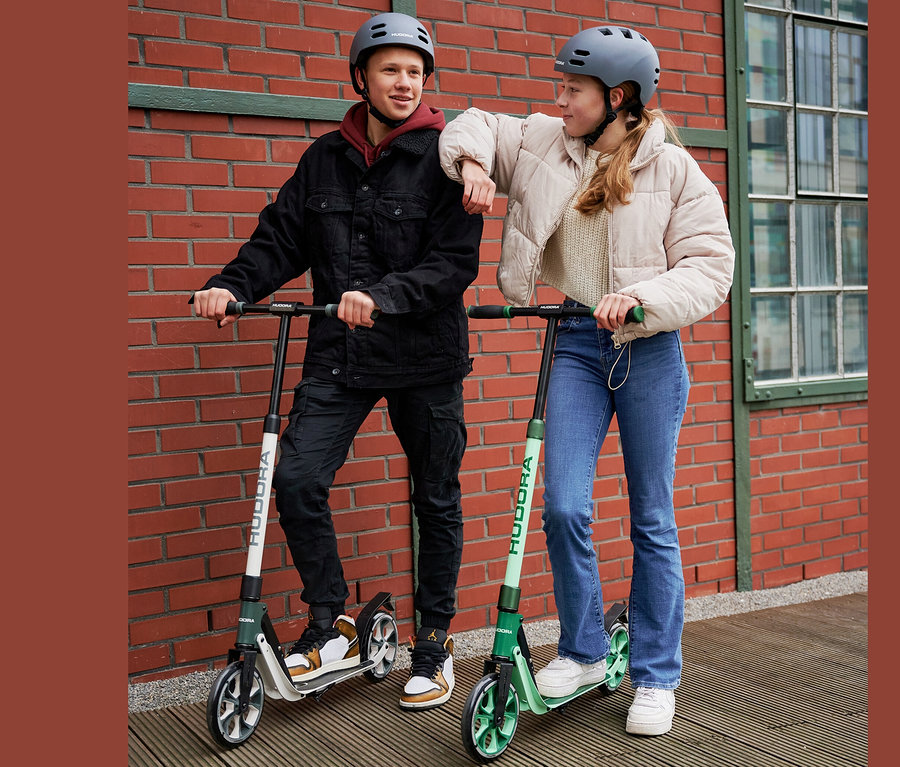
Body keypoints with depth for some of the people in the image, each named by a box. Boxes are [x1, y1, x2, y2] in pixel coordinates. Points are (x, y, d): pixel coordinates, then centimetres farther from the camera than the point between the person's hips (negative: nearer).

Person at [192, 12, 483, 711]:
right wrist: (232, 285, -9)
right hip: (339, 353, 3)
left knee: (436, 499, 7)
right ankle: (333, 626, 9)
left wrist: (383, 296, -26)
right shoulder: (325, 158, 9)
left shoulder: (443, 156, -4)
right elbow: (282, 237, 9)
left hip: (424, 356, -2)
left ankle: (435, 641, 25)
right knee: (296, 479, -11)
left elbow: (454, 260, -12)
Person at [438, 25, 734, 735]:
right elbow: (476, 125, 22)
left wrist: (641, 296, -24)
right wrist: (473, 162, -1)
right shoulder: (542, 142, 6)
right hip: (574, 344, 3)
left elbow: (709, 269, -7)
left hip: (650, 349, -2)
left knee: (652, 518, 4)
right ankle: (583, 651, 18)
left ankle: (656, 677, 18)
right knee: (564, 508, -6)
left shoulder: (675, 170, -3)